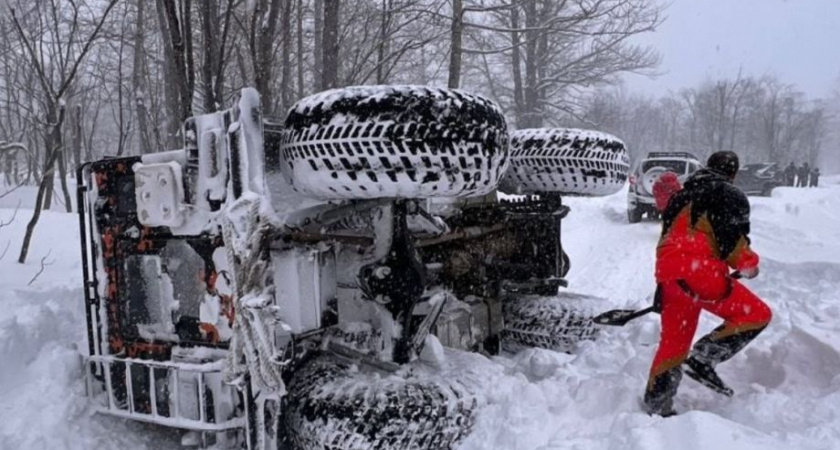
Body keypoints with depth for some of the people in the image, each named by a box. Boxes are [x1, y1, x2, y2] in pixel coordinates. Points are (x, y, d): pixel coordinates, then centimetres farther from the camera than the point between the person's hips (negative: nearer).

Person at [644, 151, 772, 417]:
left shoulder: (683, 195, 27)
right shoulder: (730, 195, 4)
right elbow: (733, 242, -8)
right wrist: (749, 266, 11)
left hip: (668, 272, 8)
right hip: (700, 271, -8)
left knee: (673, 343, 15)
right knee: (757, 315, 4)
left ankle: (655, 407, 18)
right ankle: (702, 360, -5)